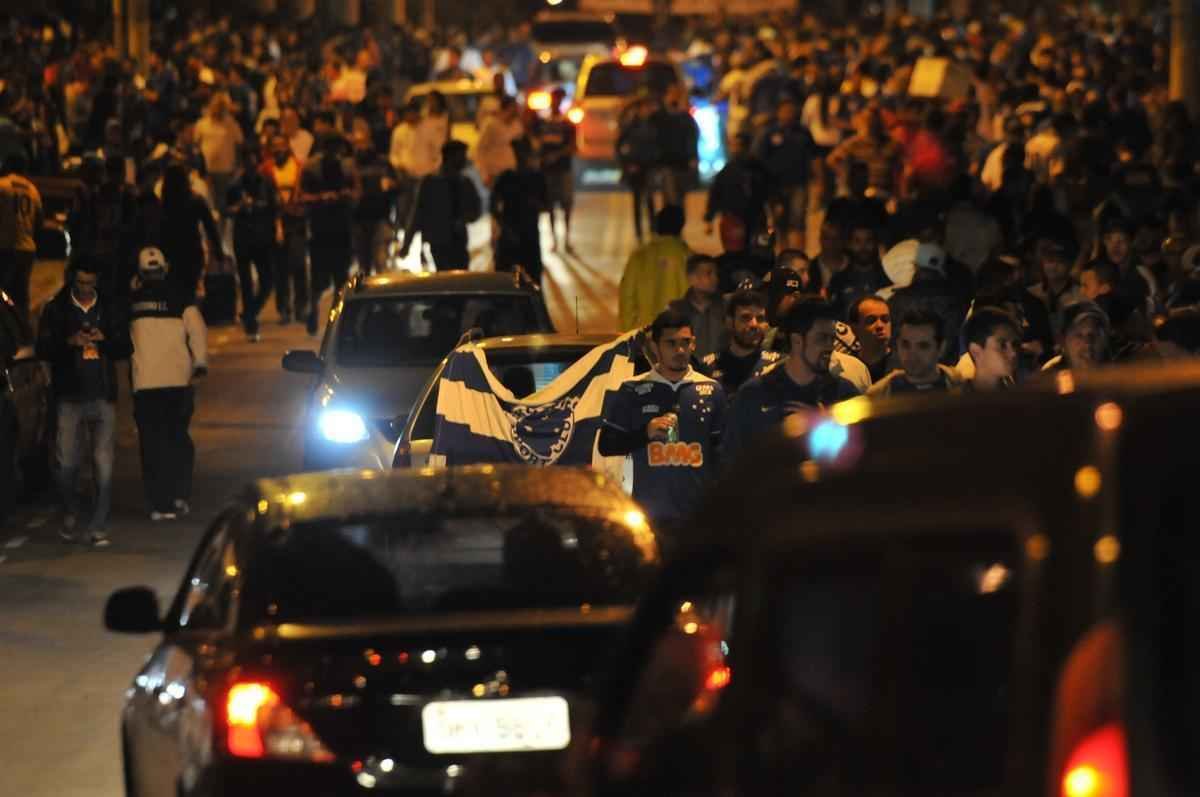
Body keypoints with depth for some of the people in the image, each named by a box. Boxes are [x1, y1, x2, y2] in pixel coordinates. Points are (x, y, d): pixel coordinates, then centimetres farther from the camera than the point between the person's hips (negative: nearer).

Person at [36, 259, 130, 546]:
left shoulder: (109, 309, 9)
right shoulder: (55, 310, 5)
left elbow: (125, 348, 9)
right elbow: (43, 350, 1)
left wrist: (104, 340, -11)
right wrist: (69, 342, -17)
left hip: (103, 396, 1)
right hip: (69, 396, -1)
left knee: (104, 464, -6)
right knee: (67, 463, 1)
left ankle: (98, 528, -5)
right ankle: (70, 518, 22)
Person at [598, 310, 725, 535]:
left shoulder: (711, 390, 6)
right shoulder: (633, 392, 1)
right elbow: (606, 445, 4)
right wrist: (645, 433, -13)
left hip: (700, 515, 1)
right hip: (650, 514, -1)